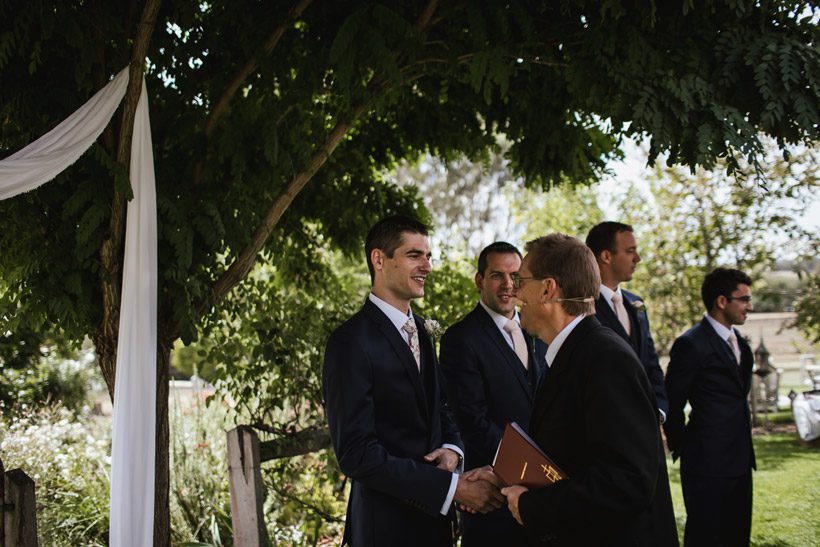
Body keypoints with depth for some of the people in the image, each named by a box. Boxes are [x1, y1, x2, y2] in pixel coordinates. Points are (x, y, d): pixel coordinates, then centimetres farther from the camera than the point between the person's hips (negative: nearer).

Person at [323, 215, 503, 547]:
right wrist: (453, 487, -22)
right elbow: (356, 454, -22)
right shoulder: (351, 342, -17)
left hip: (433, 516, 7)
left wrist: (451, 449, -6)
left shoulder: (418, 329, 9)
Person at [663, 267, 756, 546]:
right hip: (708, 463, -8)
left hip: (739, 460, 8)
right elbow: (672, 404, -10)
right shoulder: (691, 344, -14)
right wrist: (680, 446, -3)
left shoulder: (739, 342, 13)